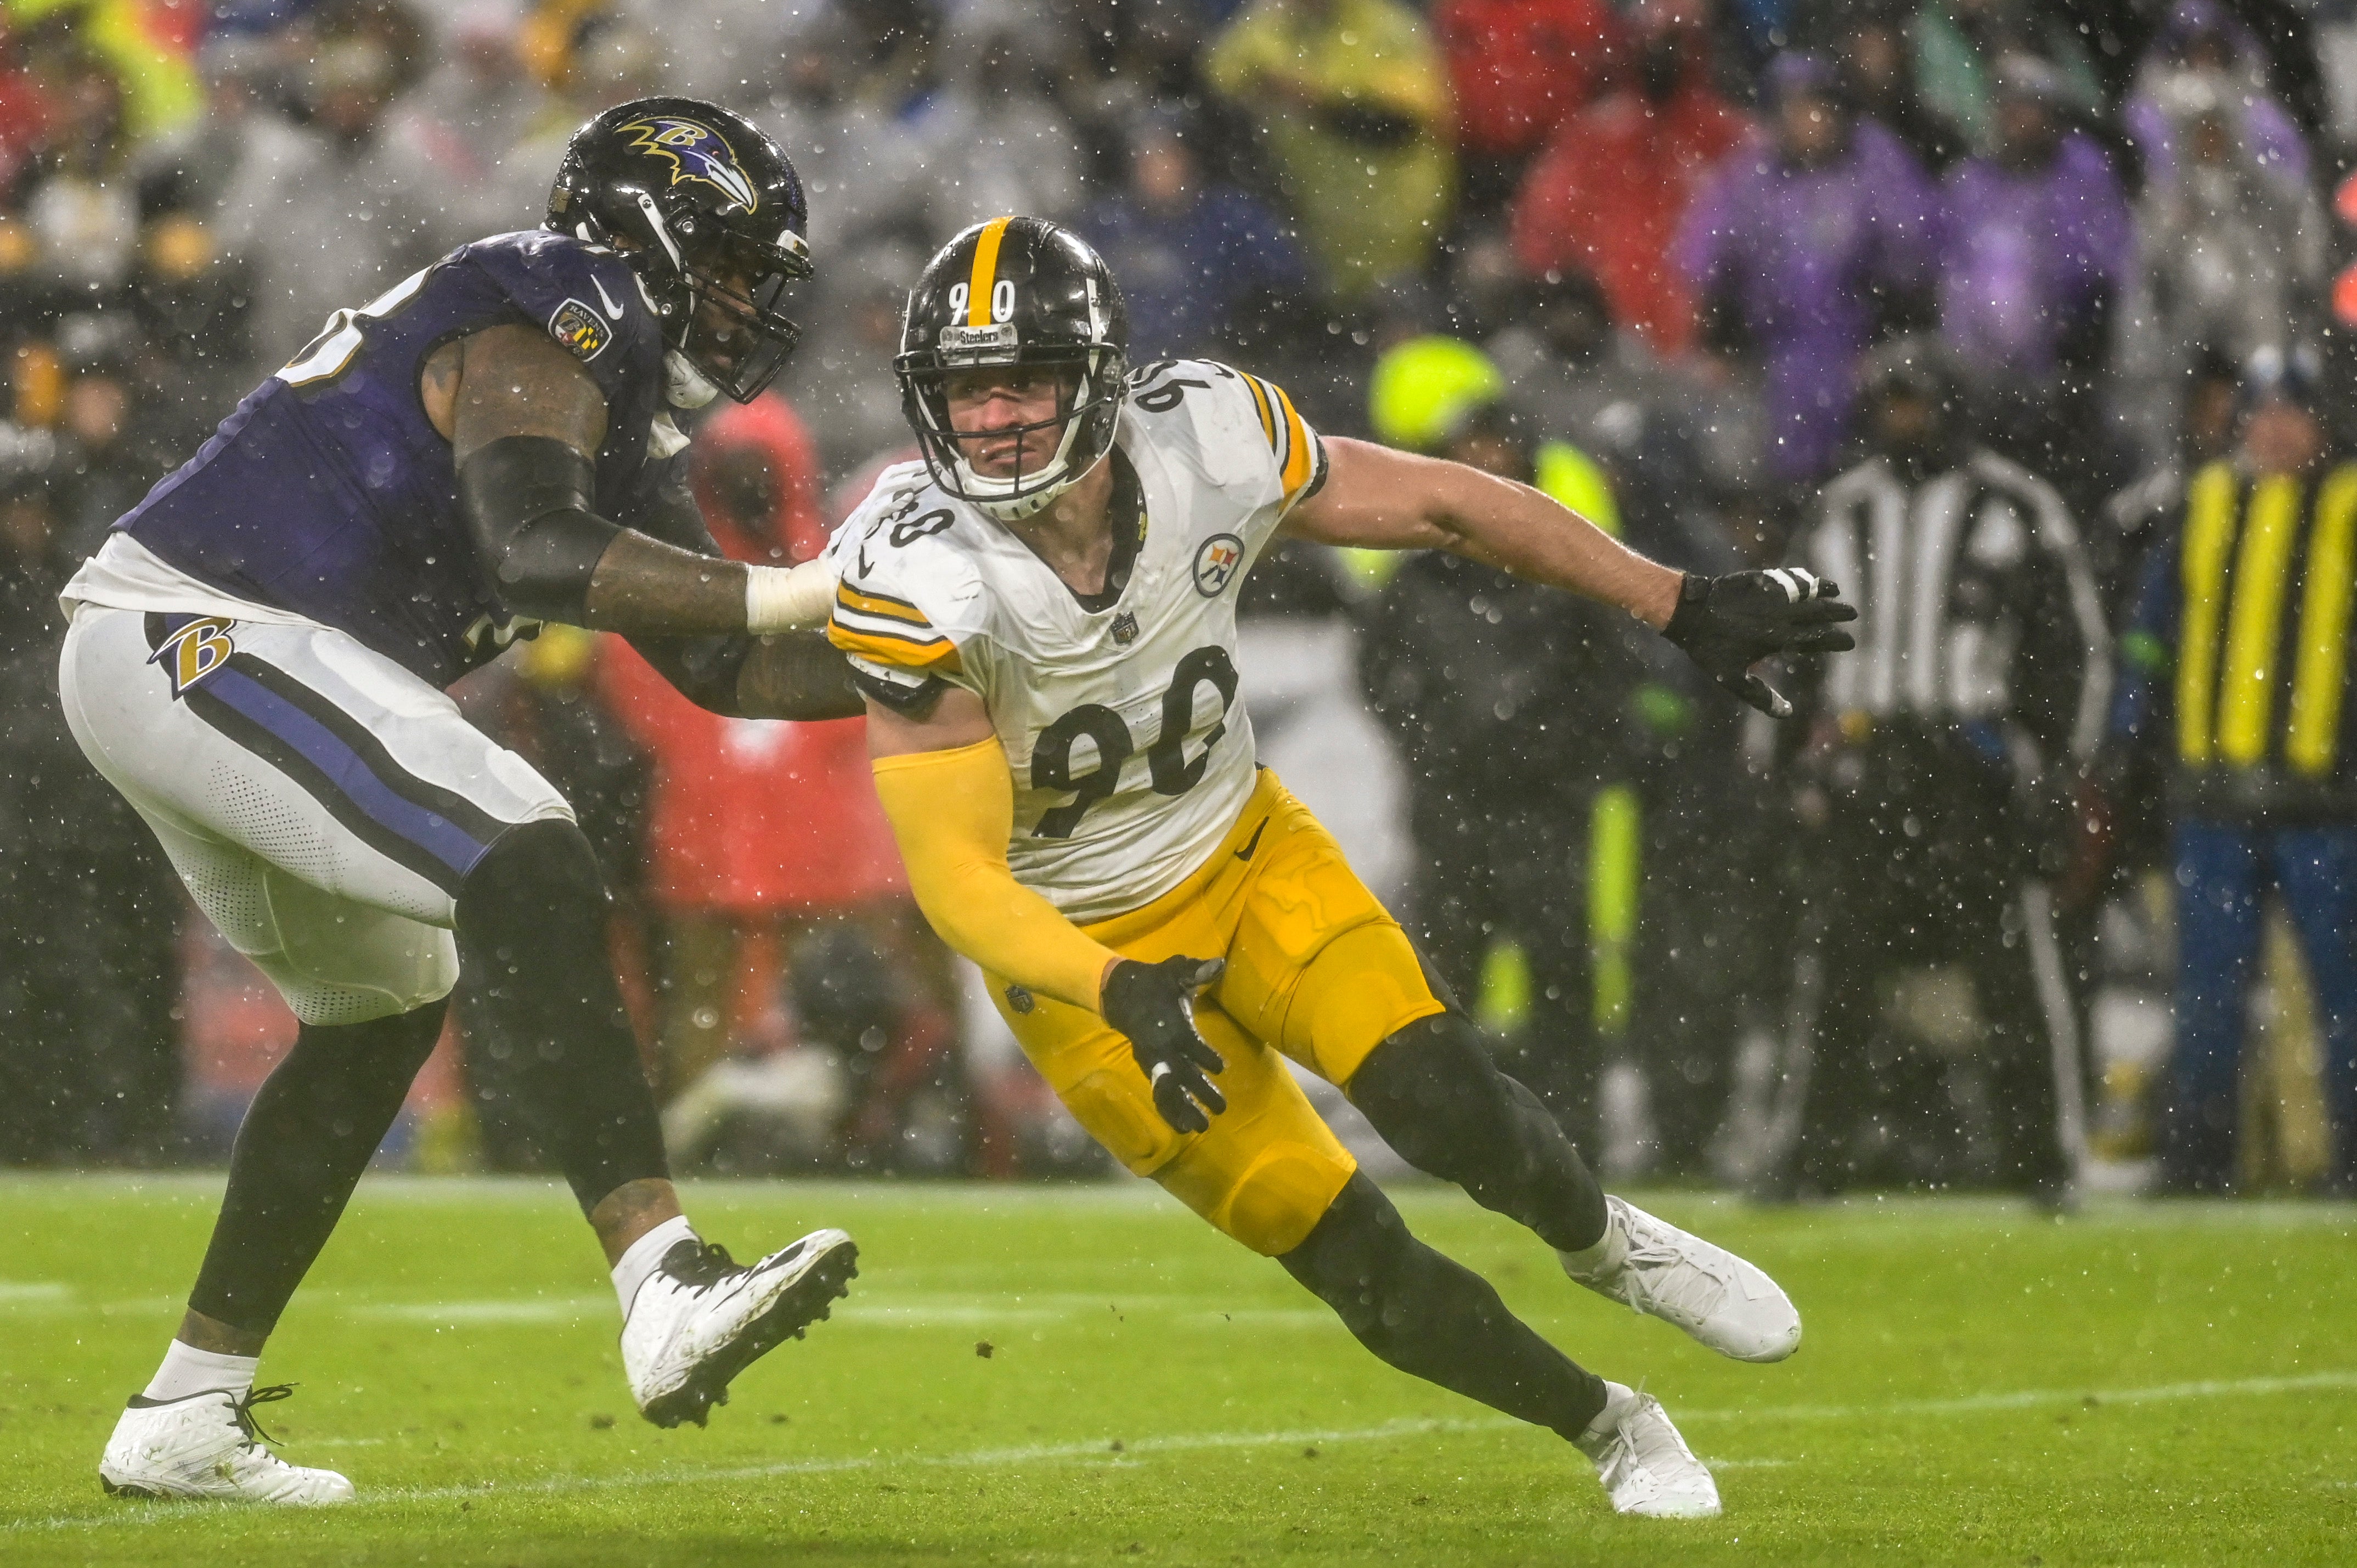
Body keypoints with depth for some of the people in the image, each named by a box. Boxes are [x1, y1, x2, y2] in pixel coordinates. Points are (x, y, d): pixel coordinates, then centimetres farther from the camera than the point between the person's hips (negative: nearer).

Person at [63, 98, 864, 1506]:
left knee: (381, 1010, 21)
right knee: (529, 876, -23)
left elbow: (719, 663, 22)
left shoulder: (616, 403, 20)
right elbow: (531, 553, -29)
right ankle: (667, 1292, -35)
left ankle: (186, 1418, 26)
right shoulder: (550, 329, -11)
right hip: (200, 641, -11)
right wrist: (798, 591, -27)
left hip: (190, 664, 11)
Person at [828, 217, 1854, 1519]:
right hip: (1081, 948, -2)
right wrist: (1122, 995, -44)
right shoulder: (917, 581, -29)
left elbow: (1449, 508, -6)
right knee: (1368, 1274, -6)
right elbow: (952, 874, -29)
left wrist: (1685, 607, 0)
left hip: (1243, 855, 2)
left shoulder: (1203, 442, -20)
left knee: (1446, 1108, -20)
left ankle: (1604, 1244, 14)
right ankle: (1604, 1425, 18)